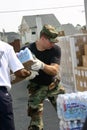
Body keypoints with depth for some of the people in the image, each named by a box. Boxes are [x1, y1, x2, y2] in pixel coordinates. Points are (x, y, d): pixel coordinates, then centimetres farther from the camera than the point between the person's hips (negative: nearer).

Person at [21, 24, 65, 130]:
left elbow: (55, 70, -22)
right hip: (36, 87, -2)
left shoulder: (55, 49, -11)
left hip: (54, 85, 2)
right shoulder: (27, 50, -14)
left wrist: (42, 65, -42)